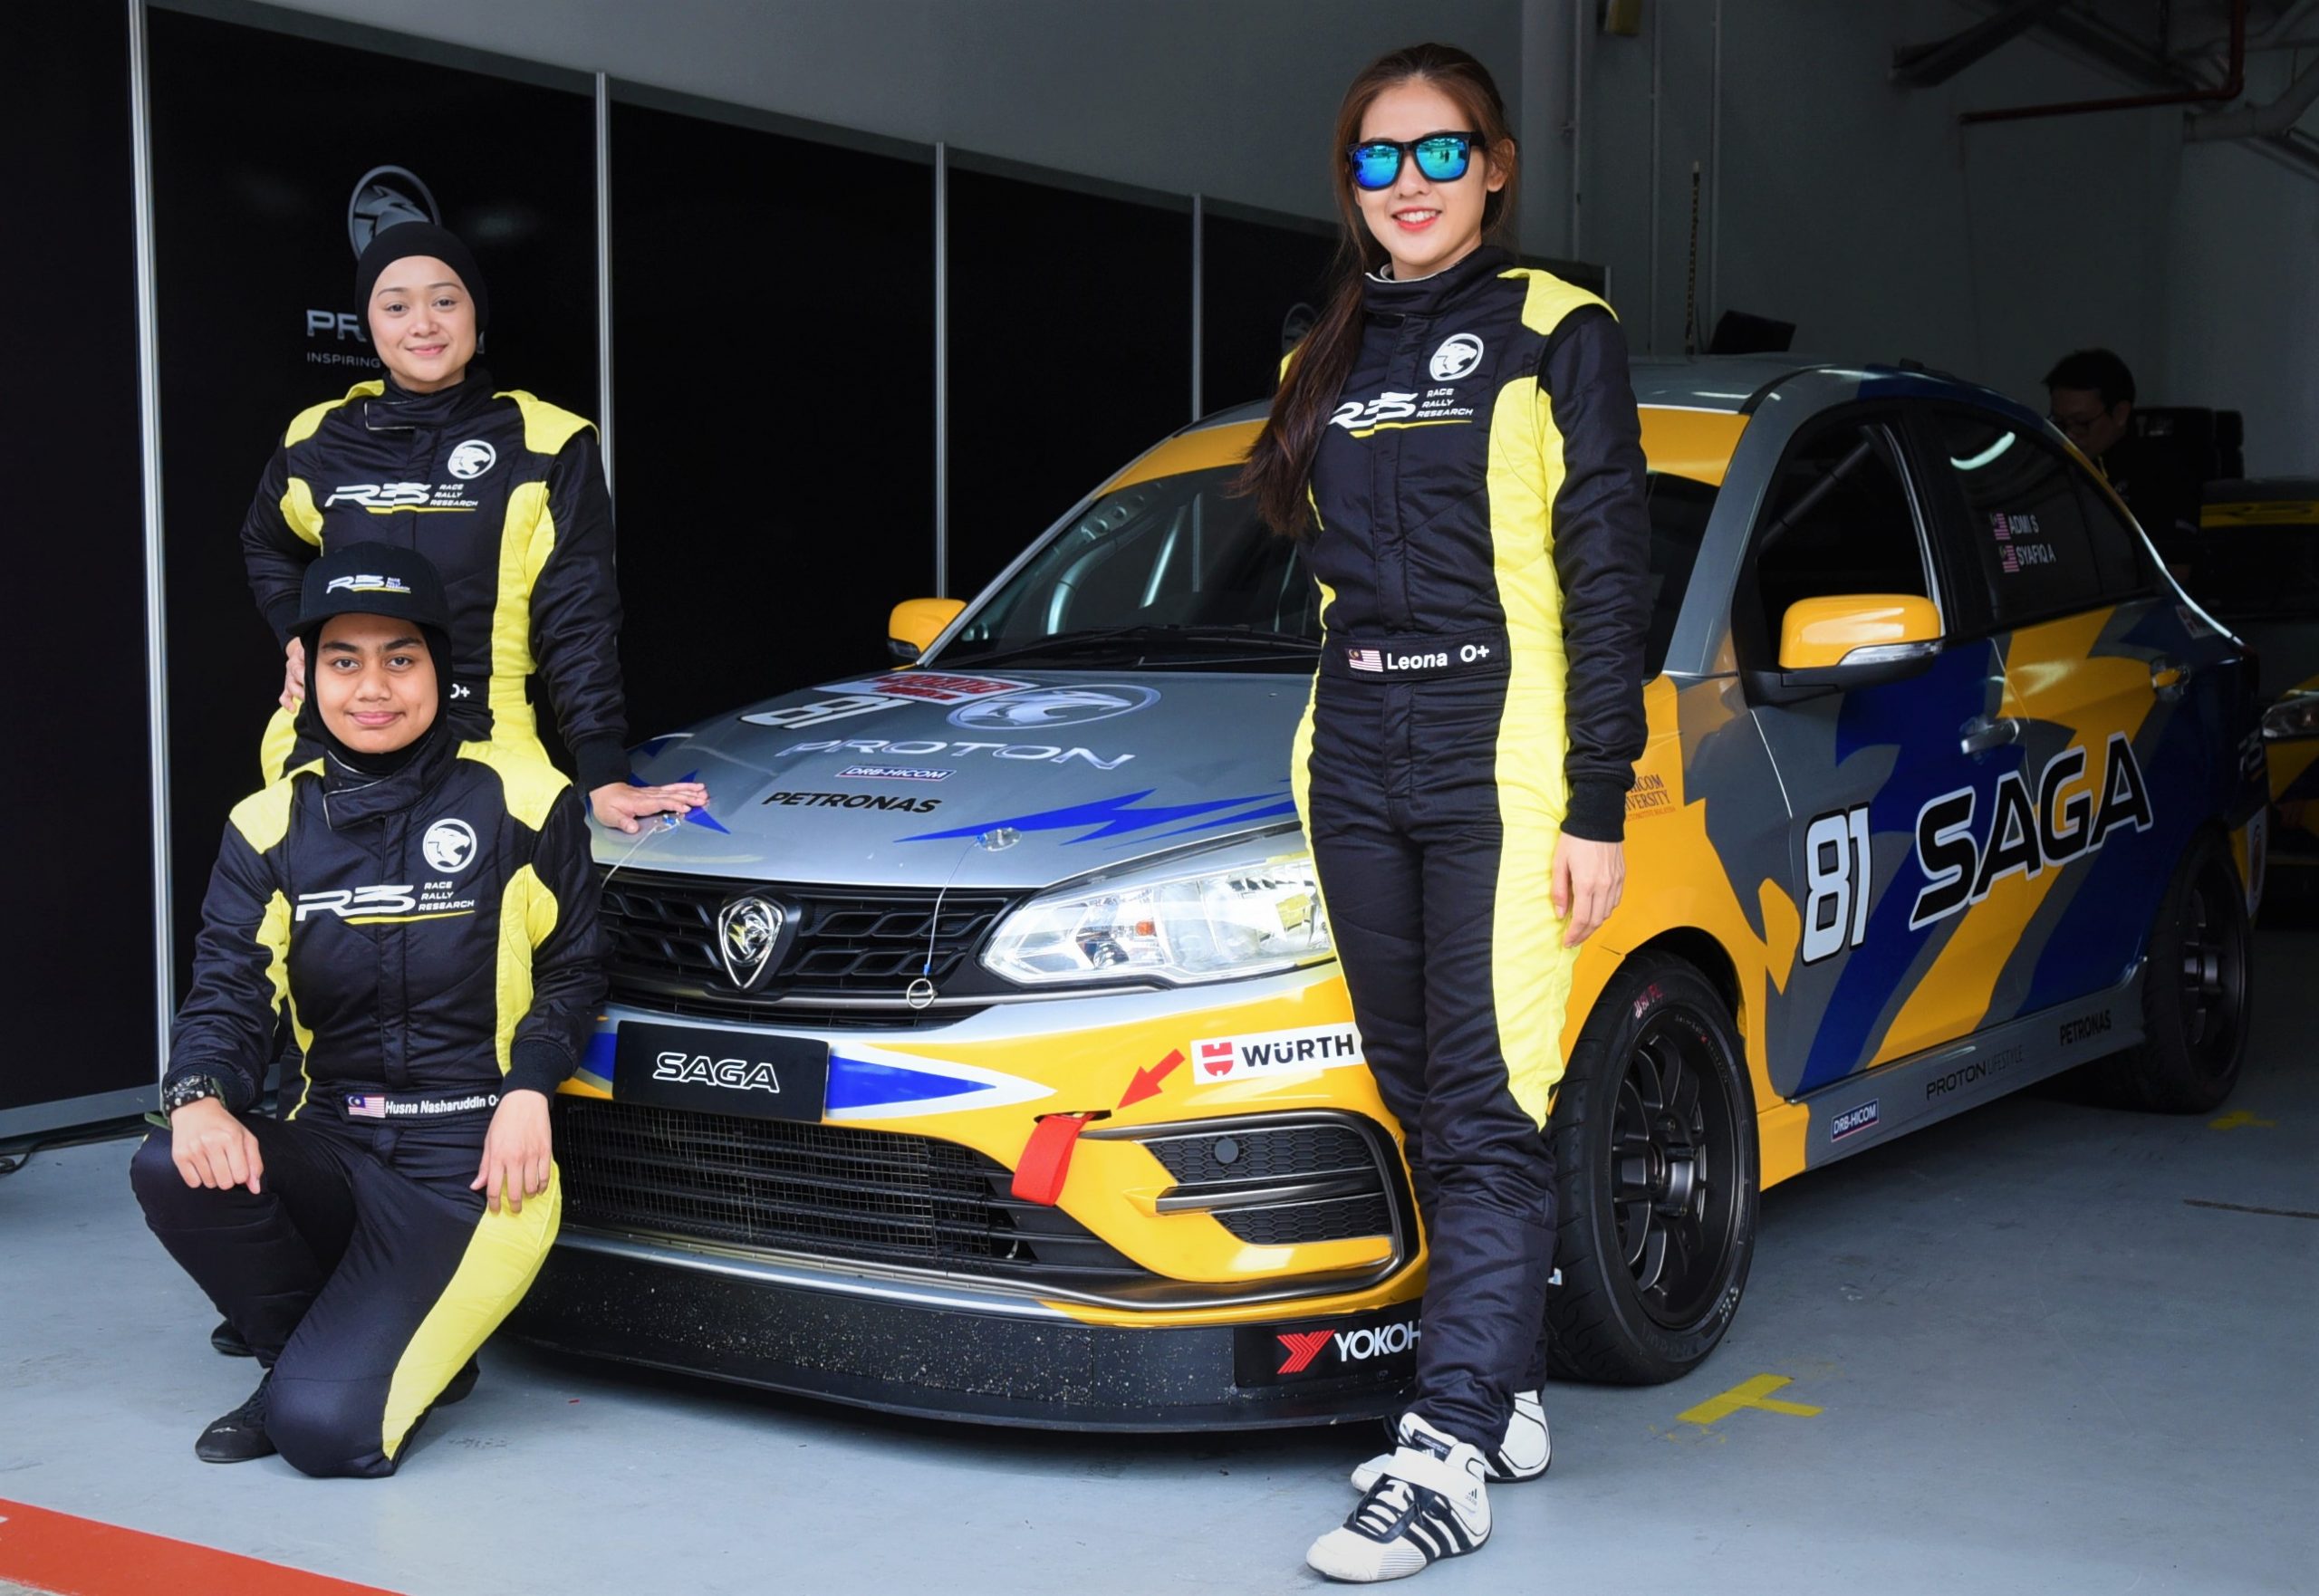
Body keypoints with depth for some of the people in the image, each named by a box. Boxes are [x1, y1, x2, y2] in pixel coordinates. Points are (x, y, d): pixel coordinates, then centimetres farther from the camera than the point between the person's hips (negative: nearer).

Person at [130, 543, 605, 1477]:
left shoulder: (517, 801, -3)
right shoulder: (270, 825, 6)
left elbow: (571, 970, 6)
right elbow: (227, 990, -1)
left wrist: (528, 1091, -11)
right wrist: (201, 1099, -23)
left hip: (473, 1164, -4)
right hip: (328, 1145, 5)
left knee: (324, 1429, -21)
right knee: (171, 1171, -29)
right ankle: (309, 1351, 0)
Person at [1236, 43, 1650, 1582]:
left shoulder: (1558, 335, -1)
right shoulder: (1328, 361, 17)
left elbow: (1607, 582, -6)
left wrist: (1597, 806, -12)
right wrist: (1338, 743, 16)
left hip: (1502, 760, -6)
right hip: (1355, 761, 6)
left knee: (1488, 1107, -9)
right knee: (1423, 1100, 9)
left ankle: (1448, 1458, -9)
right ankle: (1509, 1395, 21)